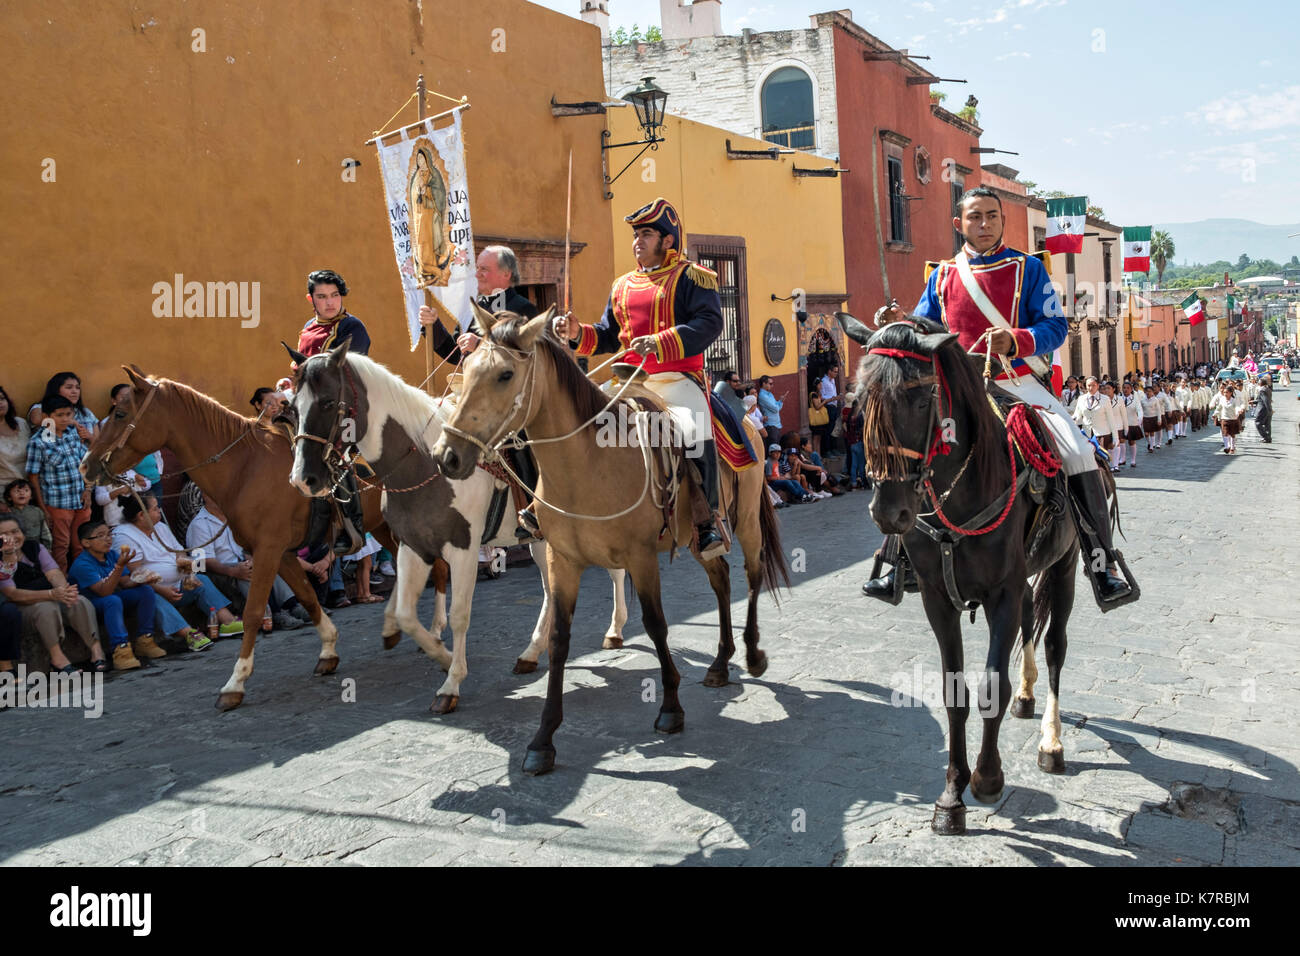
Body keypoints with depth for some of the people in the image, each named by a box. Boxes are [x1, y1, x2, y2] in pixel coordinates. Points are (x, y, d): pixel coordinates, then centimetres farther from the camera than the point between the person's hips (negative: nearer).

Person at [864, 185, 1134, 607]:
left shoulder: (1028, 268, 3)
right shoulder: (942, 275, 10)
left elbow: (1056, 326, -4)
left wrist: (1015, 340, -24)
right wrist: (900, 325, -10)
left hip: (1019, 382, -2)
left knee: (1079, 453, -22)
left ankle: (1101, 561, -9)